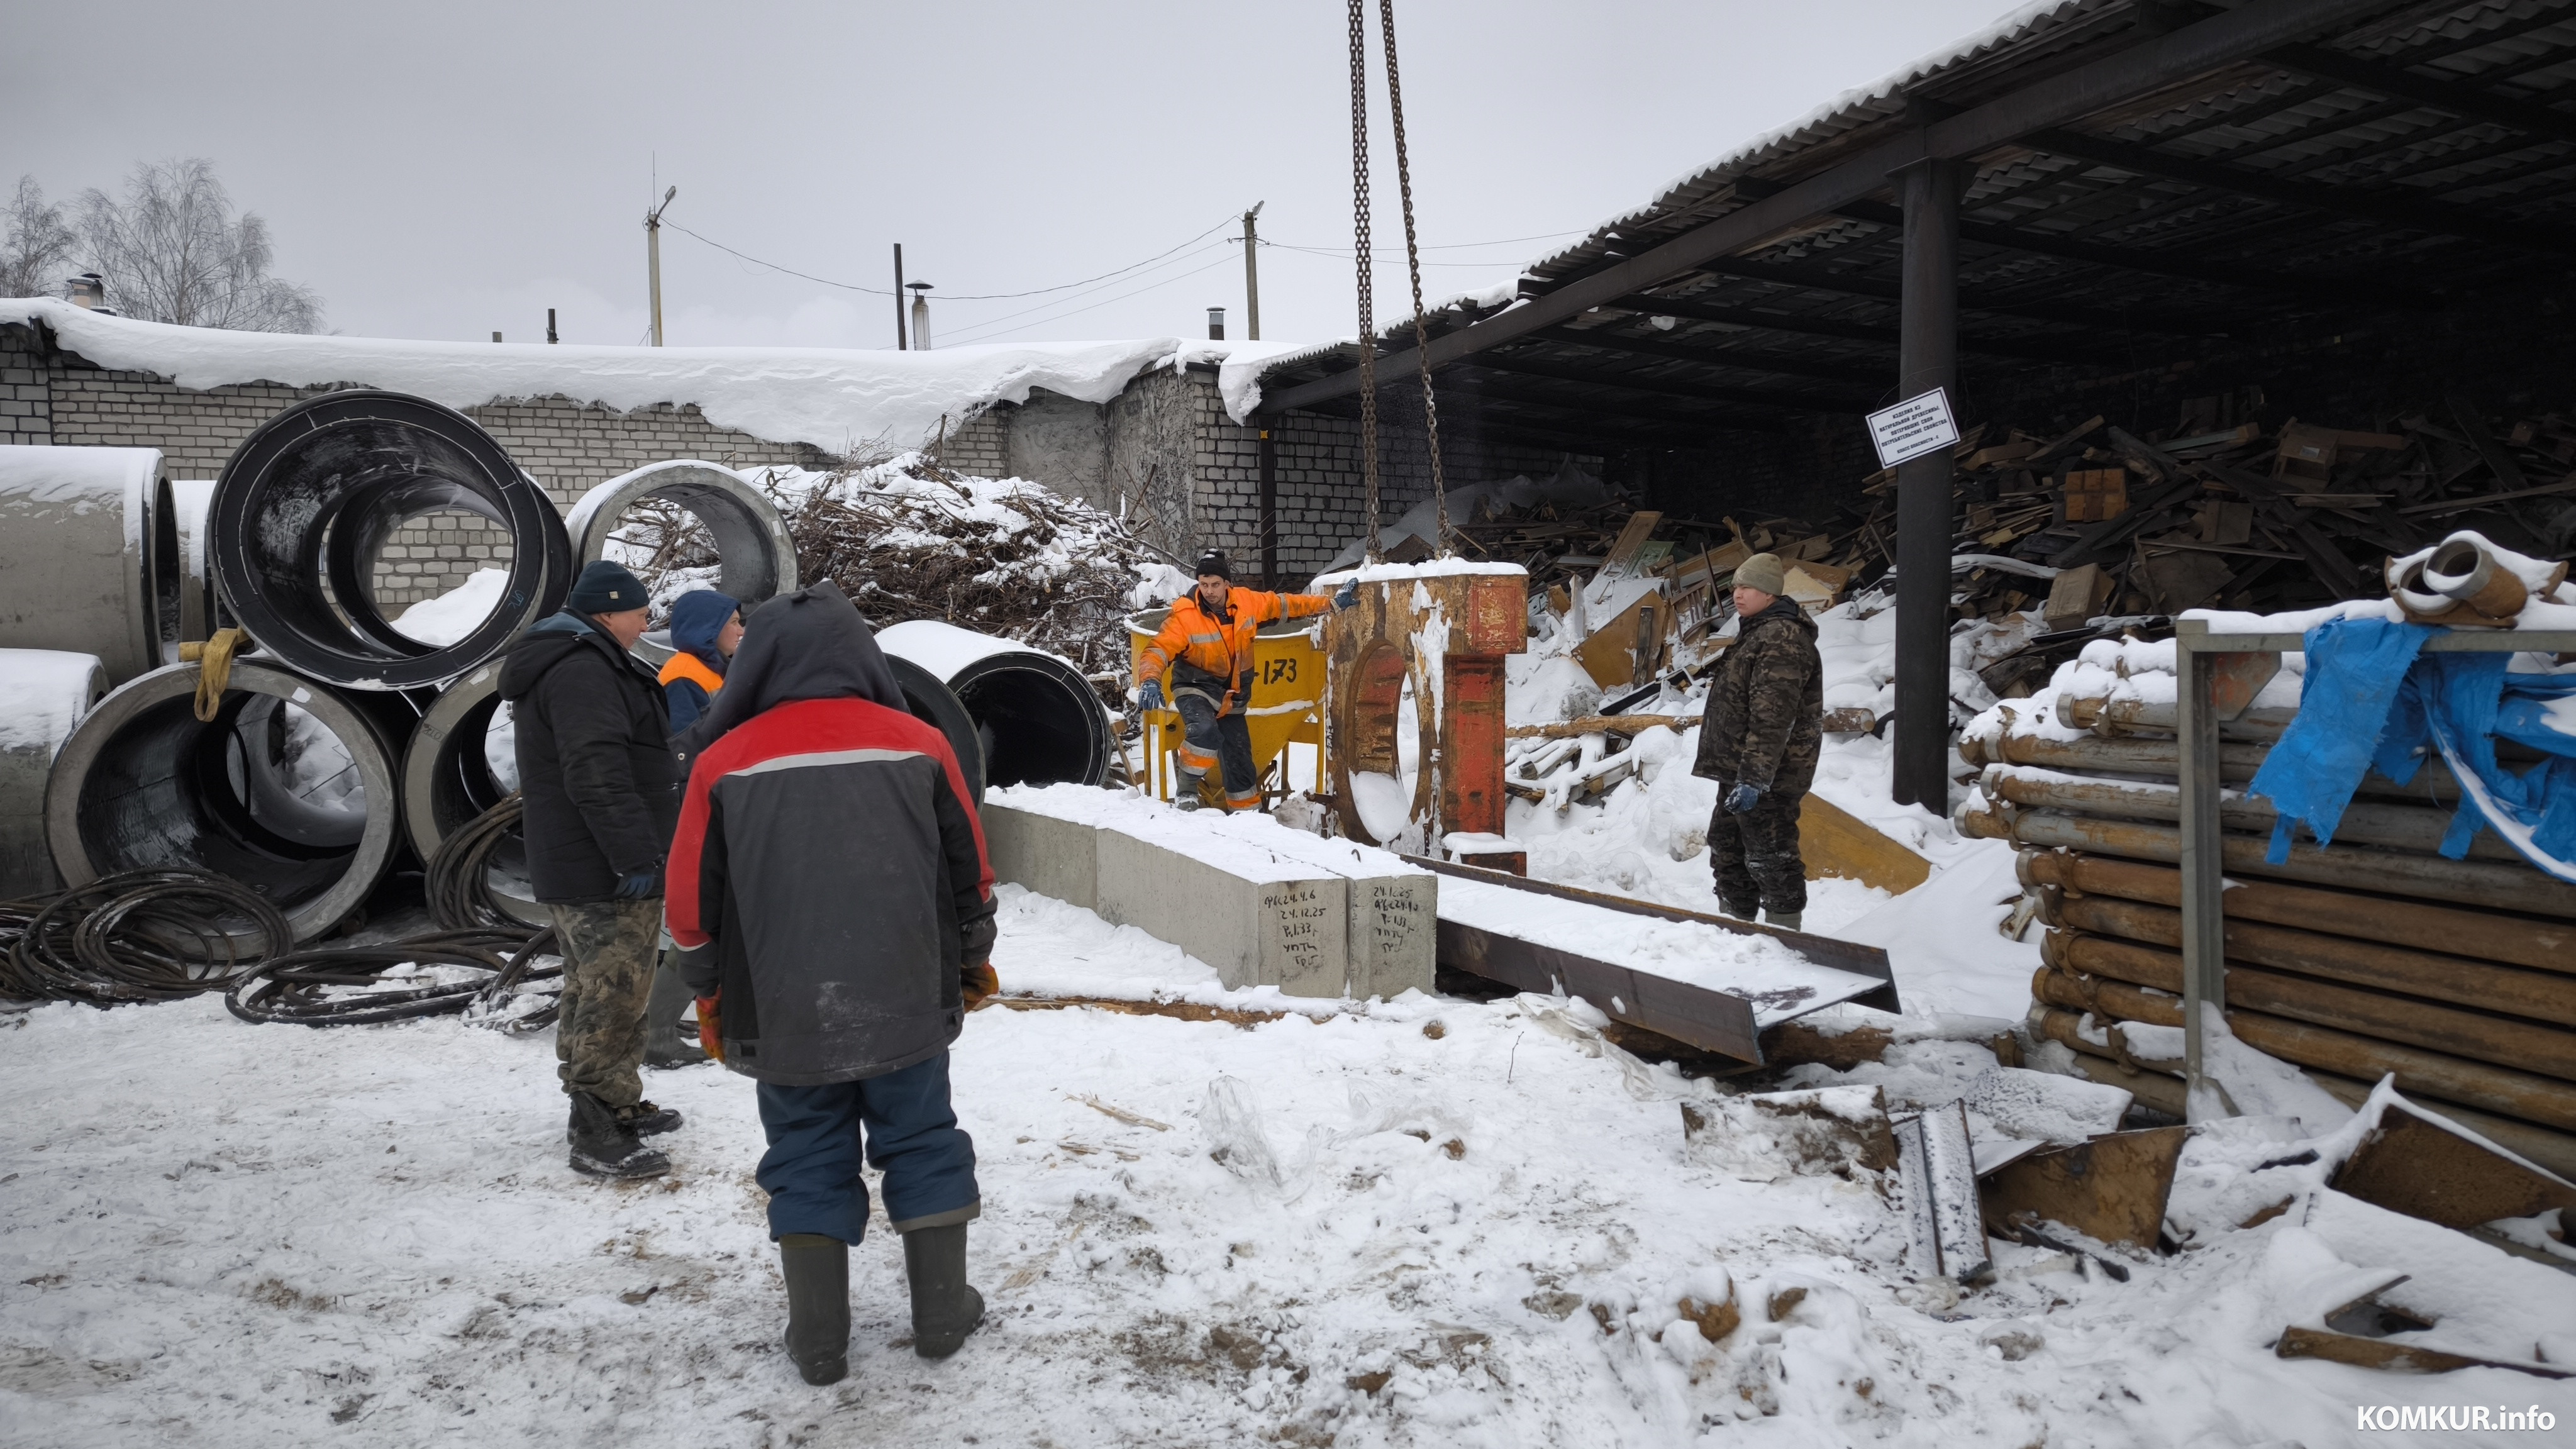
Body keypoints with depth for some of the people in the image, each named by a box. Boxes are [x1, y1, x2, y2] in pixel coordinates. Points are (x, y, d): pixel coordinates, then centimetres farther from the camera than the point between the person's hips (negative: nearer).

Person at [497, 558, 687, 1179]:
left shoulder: (561, 665, 19)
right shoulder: (582, 671, -18)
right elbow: (598, 776, -27)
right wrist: (636, 855, -27)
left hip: (574, 868, 12)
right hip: (605, 873, -12)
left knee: (593, 990, 19)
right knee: (615, 994, -8)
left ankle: (614, 1108, 32)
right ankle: (598, 1138, -4)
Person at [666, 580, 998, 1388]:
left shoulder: (725, 764, -5)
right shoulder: (919, 745, -3)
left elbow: (694, 899, 1)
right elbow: (970, 868, 4)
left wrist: (710, 996, 16)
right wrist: (973, 960, 19)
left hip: (784, 1016, 0)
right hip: (907, 1004, 1)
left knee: (808, 1162, 12)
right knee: (921, 1146, 14)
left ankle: (818, 1338, 19)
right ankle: (941, 1312, 22)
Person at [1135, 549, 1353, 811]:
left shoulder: (1247, 602, -7)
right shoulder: (1184, 615, -19)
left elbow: (1284, 604, 5)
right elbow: (1158, 650, -24)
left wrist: (1332, 603, 6)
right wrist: (1150, 680, -45)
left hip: (1232, 698, 5)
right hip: (1196, 690, -4)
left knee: (1240, 764, 9)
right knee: (1206, 732, -36)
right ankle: (1187, 791, -14)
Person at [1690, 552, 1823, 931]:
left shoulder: (1782, 638, -19)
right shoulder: (1756, 632, 16)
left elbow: (1772, 718, -27)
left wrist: (1753, 778, -30)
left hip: (1766, 778, -11)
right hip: (1739, 772, 11)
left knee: (1770, 857, -5)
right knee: (1727, 848, 19)